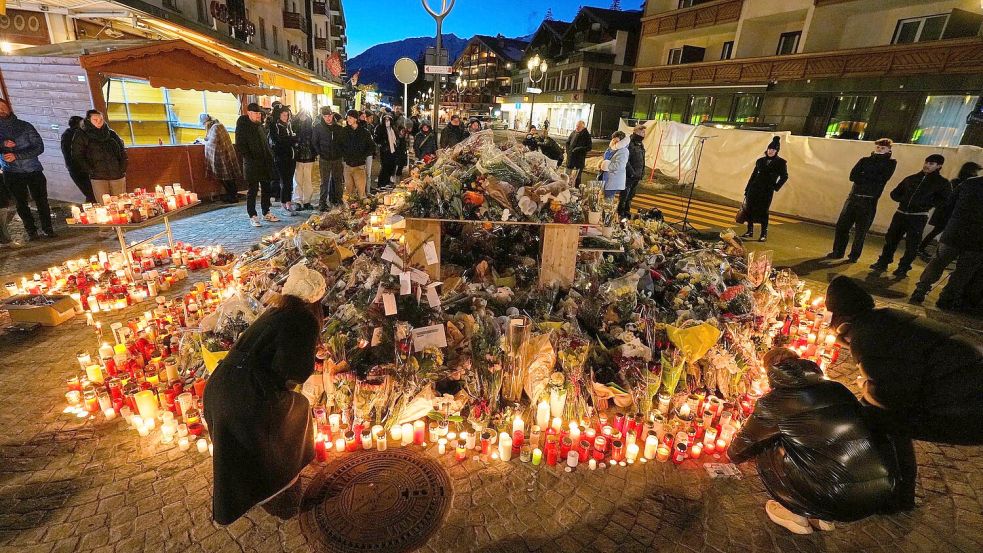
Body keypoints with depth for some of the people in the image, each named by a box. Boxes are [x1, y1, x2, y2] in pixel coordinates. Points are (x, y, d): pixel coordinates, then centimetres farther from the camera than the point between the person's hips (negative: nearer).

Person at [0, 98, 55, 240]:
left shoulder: (25, 126, 2)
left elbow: (39, 147, -4)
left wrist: (16, 156, -13)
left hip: (34, 171, -1)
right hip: (12, 174, 2)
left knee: (41, 201, -2)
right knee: (21, 203, 3)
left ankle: (47, 229, 7)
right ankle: (31, 231, 9)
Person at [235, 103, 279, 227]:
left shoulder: (261, 126, 14)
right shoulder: (242, 127, -7)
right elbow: (240, 146, -11)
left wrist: (270, 156, 12)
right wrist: (249, 159, -16)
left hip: (265, 164, 7)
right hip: (252, 165, -7)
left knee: (266, 189, 11)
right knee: (252, 191, -2)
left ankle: (266, 213, 22)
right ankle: (252, 216, 4)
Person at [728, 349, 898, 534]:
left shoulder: (771, 403, -5)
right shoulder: (837, 389, 9)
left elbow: (736, 452, 7)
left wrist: (734, 451, 32)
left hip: (840, 502, -6)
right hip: (884, 493, 6)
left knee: (766, 450, 8)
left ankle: (798, 515, 18)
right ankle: (821, 517, 24)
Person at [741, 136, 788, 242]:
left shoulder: (781, 163, -1)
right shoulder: (760, 161, 9)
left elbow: (784, 177, 3)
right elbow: (753, 175, 11)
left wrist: (776, 187, -5)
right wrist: (747, 190, 9)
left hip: (767, 192, -4)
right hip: (754, 189, 4)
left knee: (763, 212, -5)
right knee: (749, 210, 4)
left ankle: (764, 234, 5)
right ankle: (750, 231, 17)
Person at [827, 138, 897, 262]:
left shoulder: (891, 163, 5)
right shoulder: (865, 160, 13)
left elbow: (881, 179, -11)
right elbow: (852, 176, -1)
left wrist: (862, 176, -6)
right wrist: (871, 178, -10)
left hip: (869, 201, -3)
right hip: (853, 197, 3)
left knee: (860, 230, 2)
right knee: (841, 226, 2)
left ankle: (854, 255, 14)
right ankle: (837, 252, 14)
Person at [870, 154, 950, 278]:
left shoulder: (942, 183, 2)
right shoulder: (911, 178, 12)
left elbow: (943, 201, -5)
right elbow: (894, 193, 17)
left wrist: (926, 204, -15)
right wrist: (904, 200, 0)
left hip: (918, 217, -3)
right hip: (901, 214, 3)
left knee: (911, 245, 0)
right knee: (890, 239, 6)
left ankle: (903, 269, 10)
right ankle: (882, 263, 16)